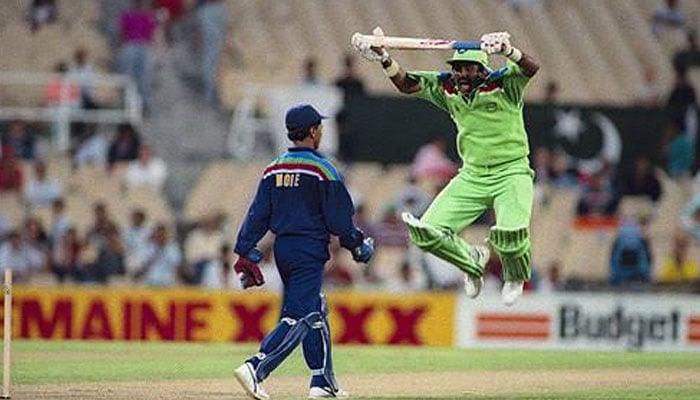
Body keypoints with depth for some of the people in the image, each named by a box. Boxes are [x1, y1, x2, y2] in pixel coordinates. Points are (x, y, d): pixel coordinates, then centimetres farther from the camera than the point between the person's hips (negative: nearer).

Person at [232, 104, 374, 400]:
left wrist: (246, 253, 7)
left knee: (315, 312, 18)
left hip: (282, 249, 8)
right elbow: (338, 217, -10)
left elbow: (258, 214, 6)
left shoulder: (274, 169, 9)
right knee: (298, 317, -11)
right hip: (309, 251, -8)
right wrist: (358, 245, 4)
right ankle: (255, 368, -26)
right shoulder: (321, 169, -10)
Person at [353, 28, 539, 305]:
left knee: (511, 234, -31)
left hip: (512, 173, -5)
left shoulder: (504, 84, -13)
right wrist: (384, 59, -19)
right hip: (471, 176, 5)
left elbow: (531, 68, -32)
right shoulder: (446, 88, 2)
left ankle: (516, 278, 6)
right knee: (427, 233, -8)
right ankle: (472, 261, 23)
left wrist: (508, 52, -53)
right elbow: (406, 84, -1)